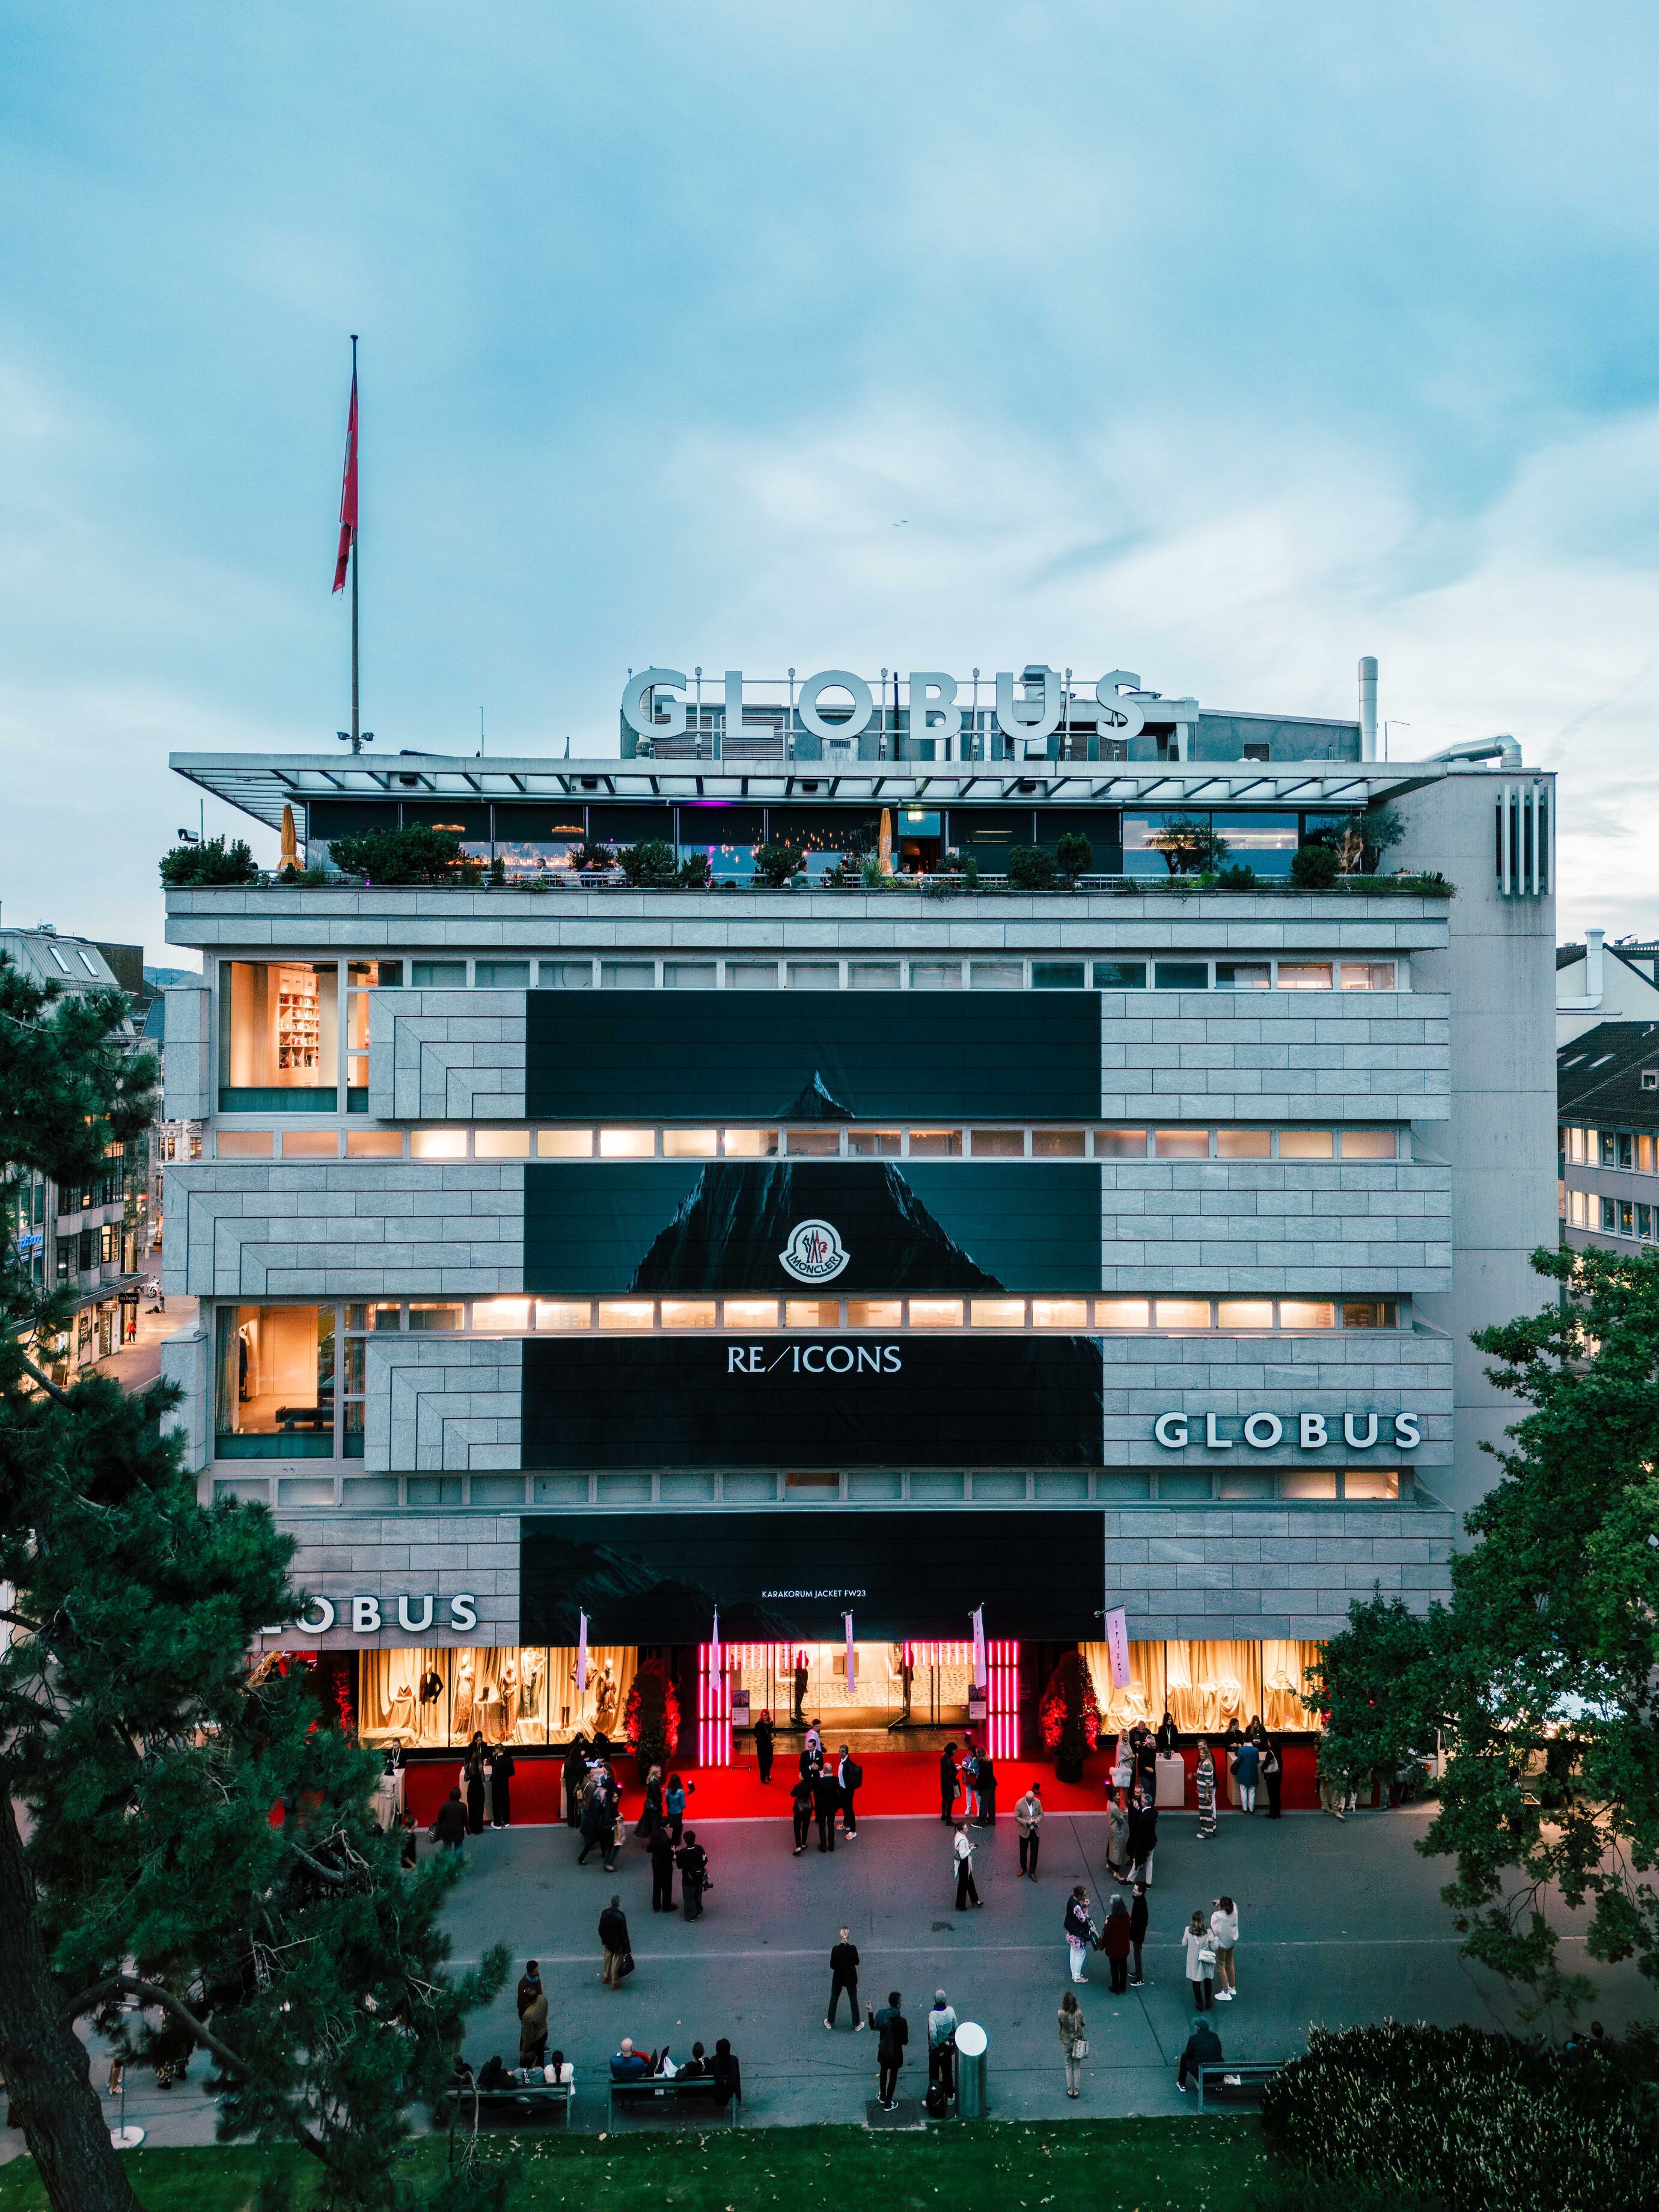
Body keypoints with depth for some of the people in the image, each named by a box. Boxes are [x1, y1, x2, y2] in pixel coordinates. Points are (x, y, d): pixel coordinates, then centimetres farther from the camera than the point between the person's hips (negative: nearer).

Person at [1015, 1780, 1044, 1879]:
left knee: (1034, 1852, 9)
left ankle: (1032, 1872, 23)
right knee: (1023, 1851, 17)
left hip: (1035, 1831, 2)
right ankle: (1023, 1868, 39)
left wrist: (1037, 1820, -19)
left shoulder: (1038, 1802, -11)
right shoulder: (1020, 1804, -19)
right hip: (1024, 1831, -2)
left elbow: (1041, 1814, 2)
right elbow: (1016, 1817, -12)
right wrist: (1026, 1822, -26)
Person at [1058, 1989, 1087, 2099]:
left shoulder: (1061, 2014, -24)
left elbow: (1061, 2026, -7)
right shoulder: (1079, 2013, -23)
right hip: (1078, 2042, 0)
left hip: (1066, 2043, 0)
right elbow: (1083, 2024, -5)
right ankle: (1076, 2090, 27)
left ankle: (1070, 2090, 28)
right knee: (1077, 2067, 18)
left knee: (1069, 2066, 20)